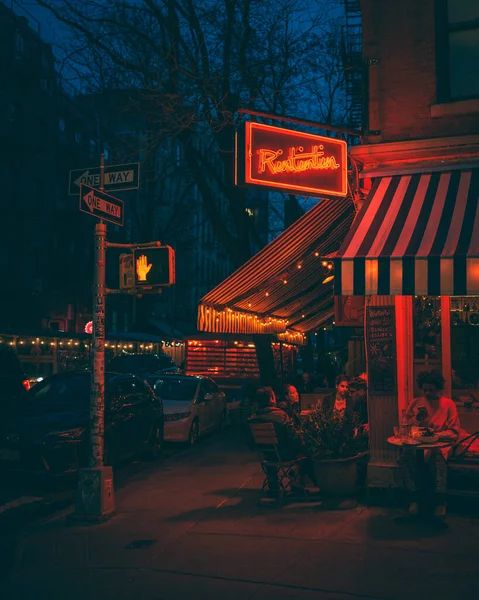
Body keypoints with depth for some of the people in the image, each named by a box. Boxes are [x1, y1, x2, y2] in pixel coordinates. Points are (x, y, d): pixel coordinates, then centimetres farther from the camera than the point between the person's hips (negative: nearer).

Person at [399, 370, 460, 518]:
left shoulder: (448, 404, 11)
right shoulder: (415, 403, 17)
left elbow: (454, 432, 6)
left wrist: (436, 434, -11)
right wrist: (417, 420, -4)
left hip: (439, 444, -2)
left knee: (437, 456, -39)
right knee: (407, 455, -34)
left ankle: (440, 500, -31)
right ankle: (413, 498, -29)